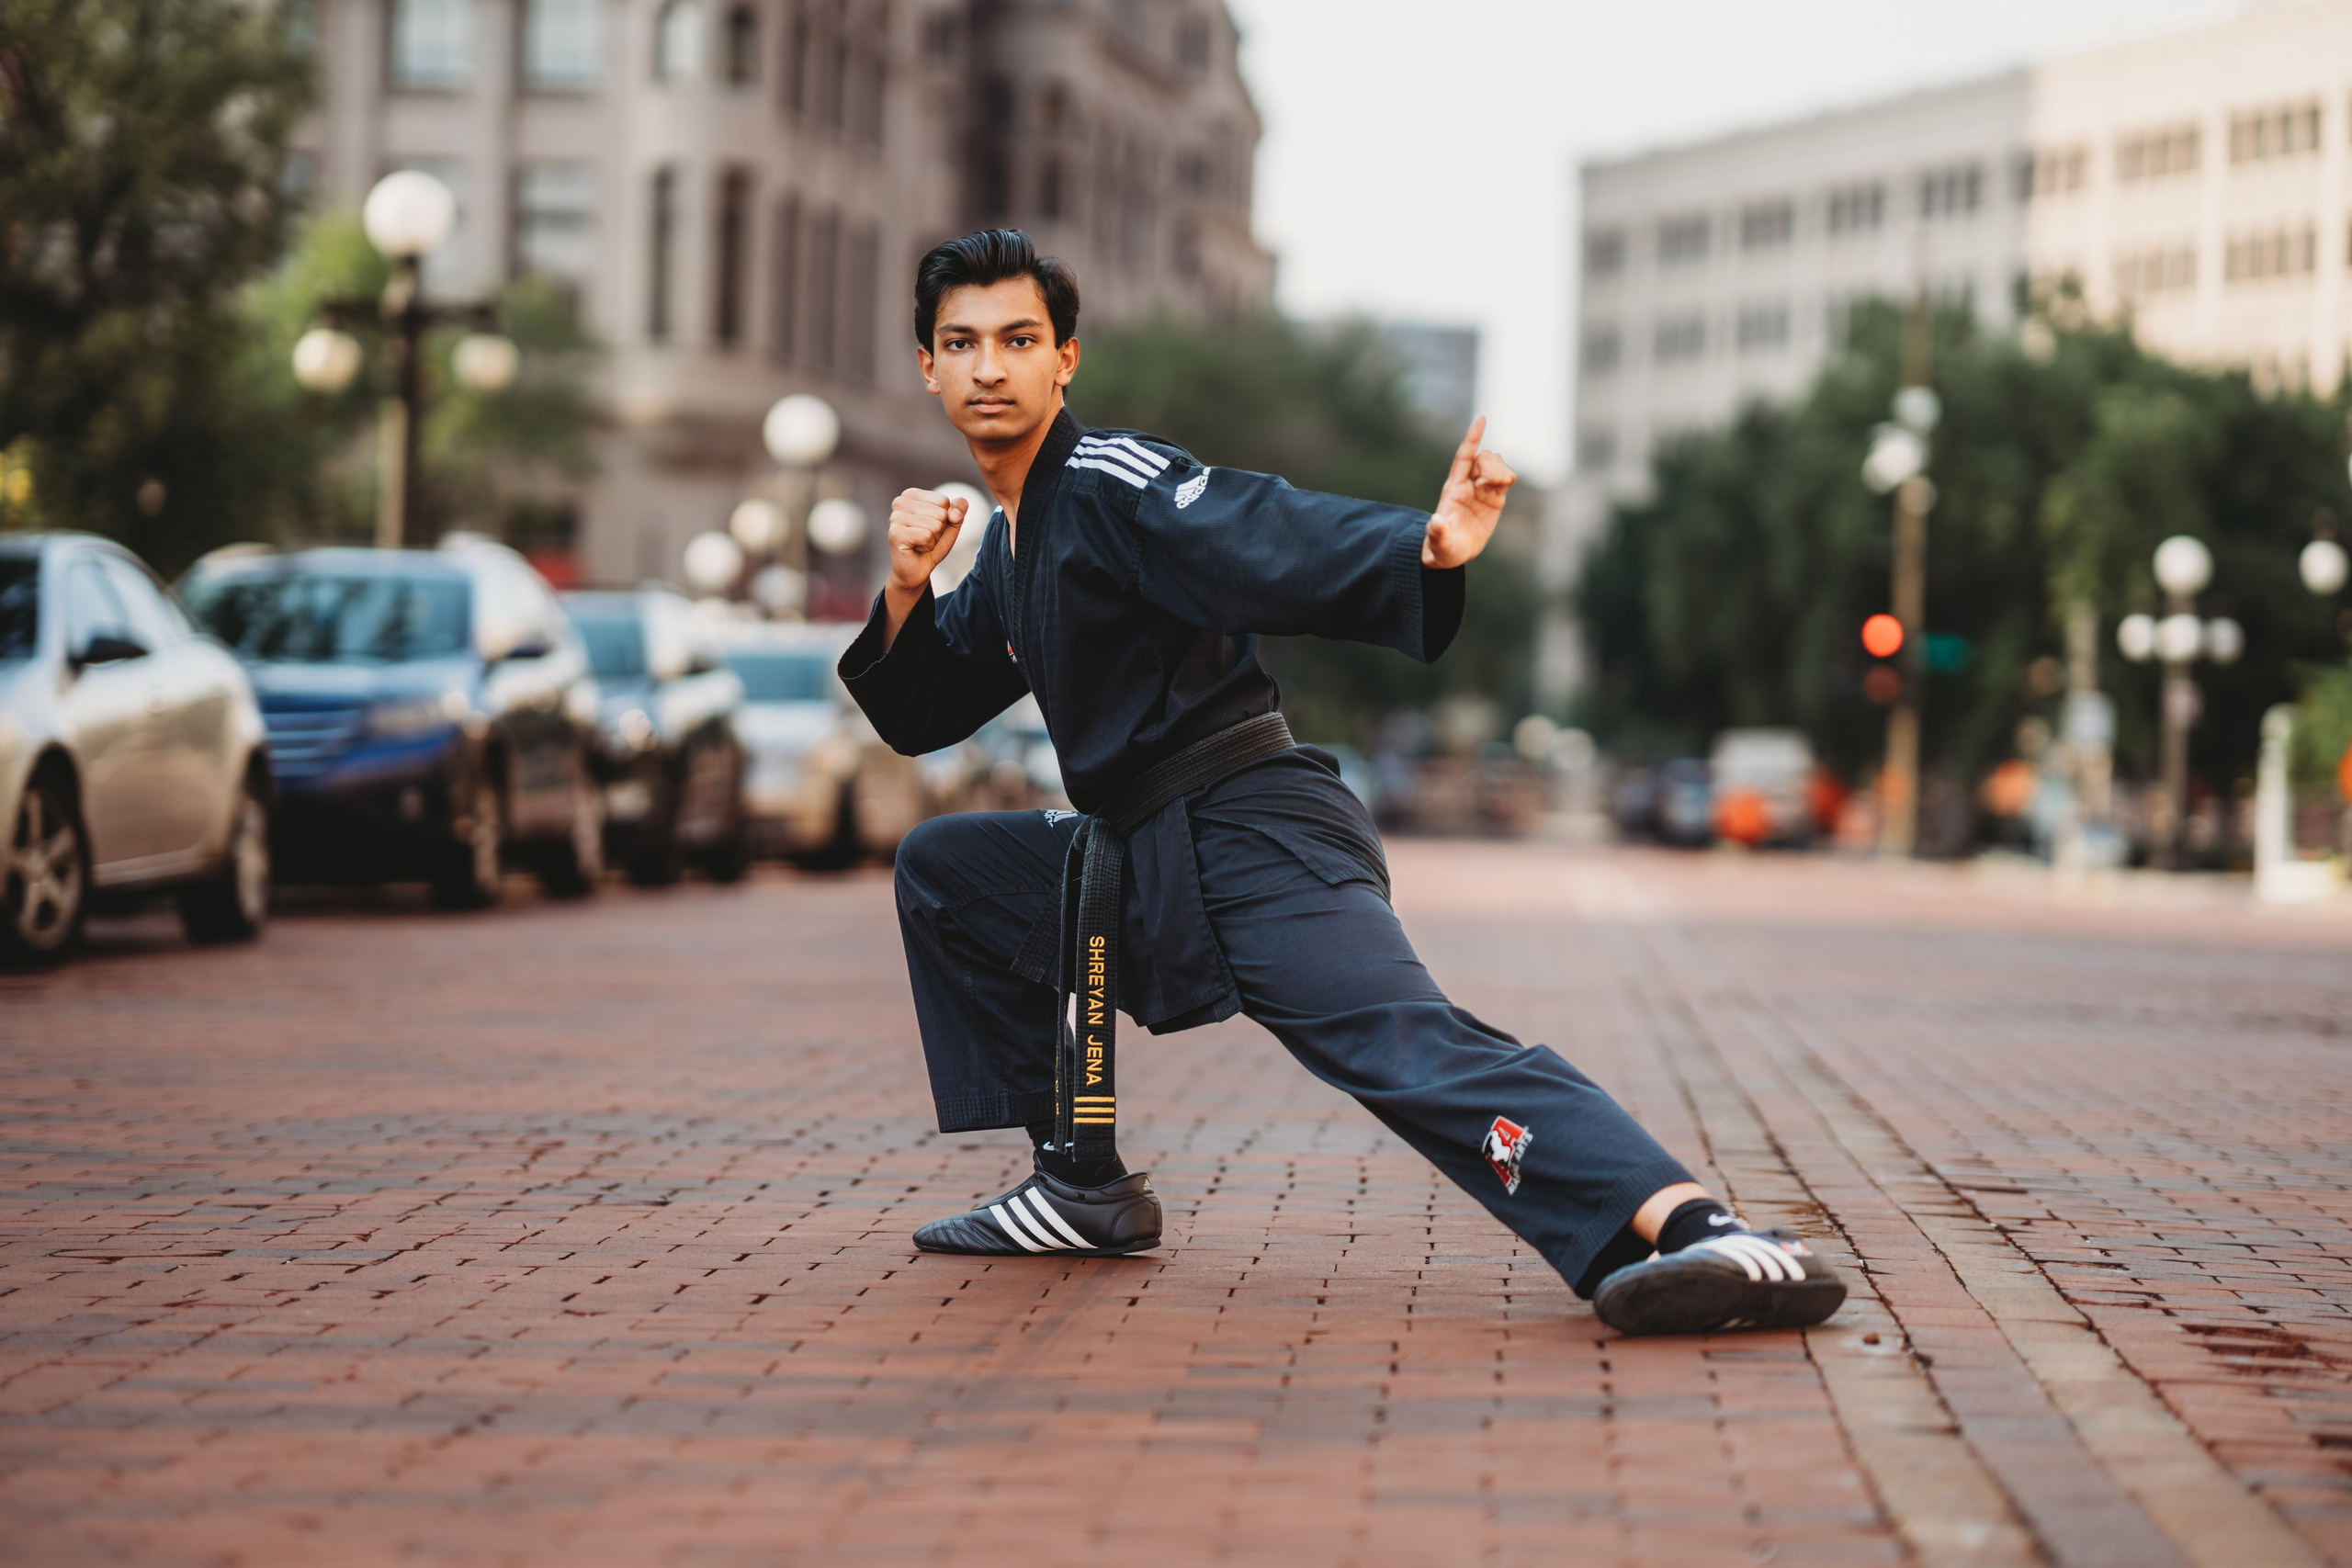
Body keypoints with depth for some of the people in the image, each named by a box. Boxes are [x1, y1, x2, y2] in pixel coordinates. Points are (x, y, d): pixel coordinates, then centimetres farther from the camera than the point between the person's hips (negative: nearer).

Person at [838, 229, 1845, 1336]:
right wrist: (908, 593, 3)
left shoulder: (1111, 484, -9)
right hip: (1146, 871, 9)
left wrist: (1419, 550, -47)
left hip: (1253, 842, -9)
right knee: (941, 864, 17)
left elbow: (1274, 545, -26)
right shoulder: (1007, 544, 18)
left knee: (1406, 1047, -29)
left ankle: (1694, 1230, -49)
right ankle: (1082, 1187, 17)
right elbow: (920, 718, 23)